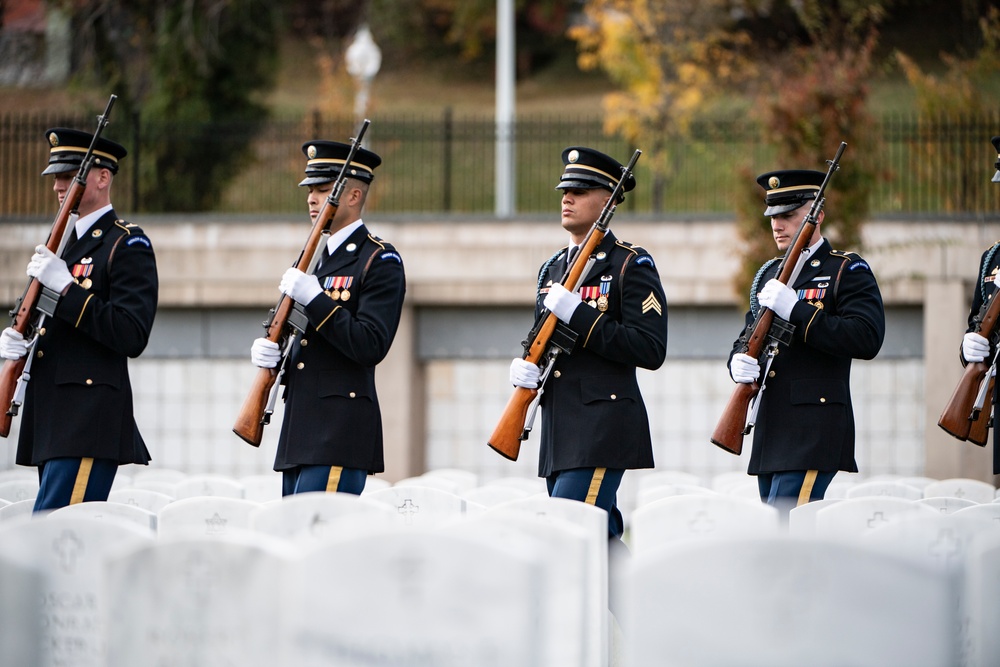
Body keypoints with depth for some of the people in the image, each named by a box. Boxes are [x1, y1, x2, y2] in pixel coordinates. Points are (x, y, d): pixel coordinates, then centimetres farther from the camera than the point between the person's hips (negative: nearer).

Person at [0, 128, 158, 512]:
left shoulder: (127, 245, -6)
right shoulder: (63, 242, 21)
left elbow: (132, 336, -16)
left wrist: (67, 288, -19)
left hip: (89, 424, -9)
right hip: (52, 422, 9)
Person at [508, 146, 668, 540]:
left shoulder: (631, 266, -5)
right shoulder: (553, 269, 19)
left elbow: (650, 349, -14)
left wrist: (579, 316, -19)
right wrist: (524, 367, 2)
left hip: (602, 430, -8)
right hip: (561, 432, 8)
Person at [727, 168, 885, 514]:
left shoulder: (849, 271, -2)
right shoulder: (768, 275, 21)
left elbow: (867, 338, -16)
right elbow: (747, 339, 22)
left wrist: (796, 311, -20)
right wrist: (739, 361, -4)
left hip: (814, 430, -8)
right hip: (771, 433, 8)